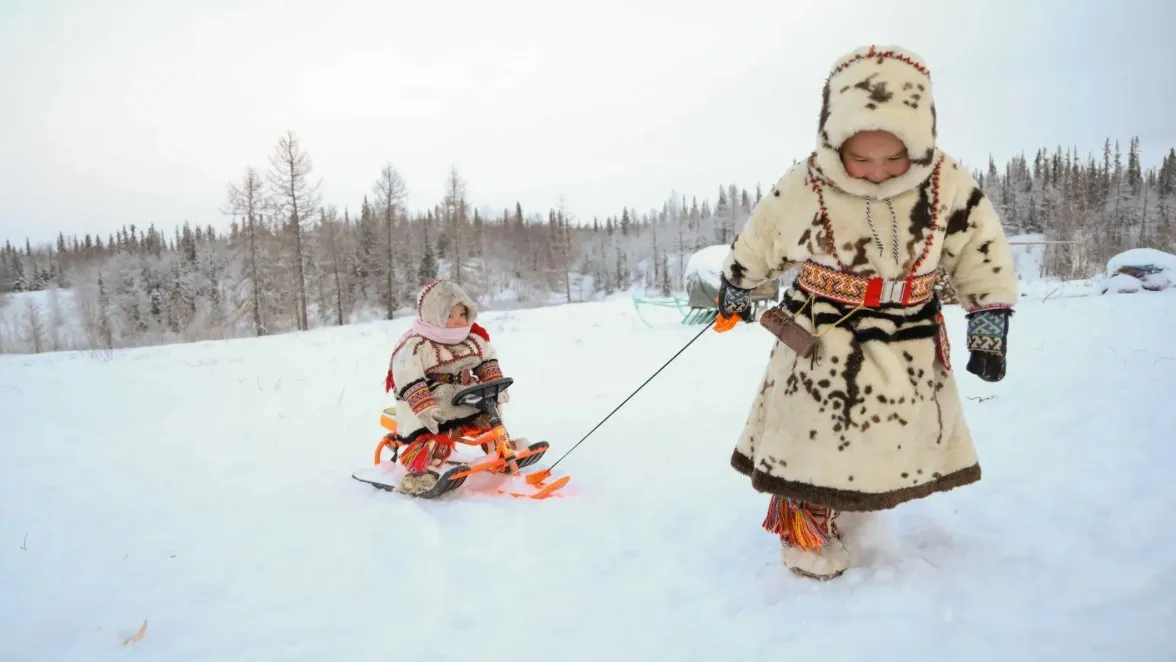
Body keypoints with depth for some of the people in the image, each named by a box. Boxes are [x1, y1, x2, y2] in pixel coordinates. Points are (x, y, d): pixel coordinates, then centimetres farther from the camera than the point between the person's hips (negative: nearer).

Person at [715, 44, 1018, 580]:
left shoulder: (949, 186, -14)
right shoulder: (802, 188, -18)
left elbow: (983, 254, -2)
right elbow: (756, 245, -1)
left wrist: (989, 324, -4)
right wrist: (735, 290, 13)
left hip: (906, 348, 3)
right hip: (819, 343, -2)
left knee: (894, 446, 18)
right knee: (812, 441, 5)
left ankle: (867, 509, 44)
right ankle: (804, 531, 26)